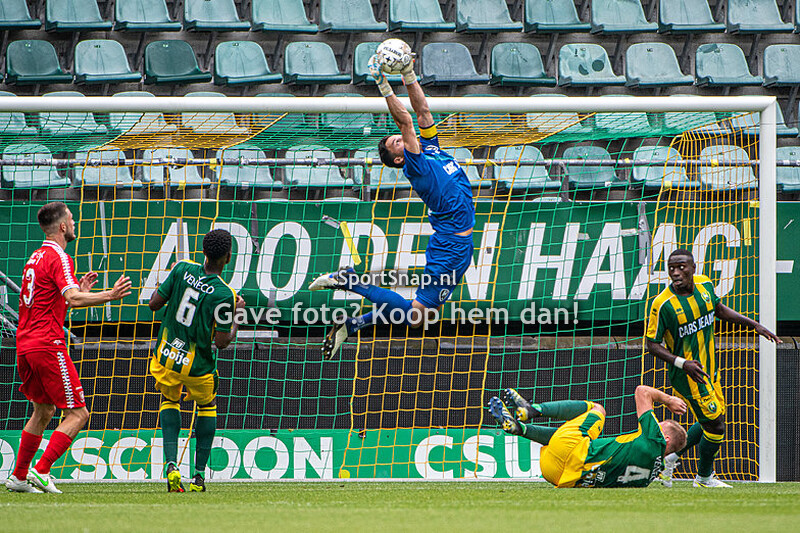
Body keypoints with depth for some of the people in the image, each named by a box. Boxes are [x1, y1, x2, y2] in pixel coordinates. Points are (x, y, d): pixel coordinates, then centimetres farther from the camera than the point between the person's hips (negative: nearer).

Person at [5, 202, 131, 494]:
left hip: (25, 346, 9)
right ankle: (41, 471, -14)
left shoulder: (36, 257, 19)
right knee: (78, 414, -6)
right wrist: (110, 295, -31)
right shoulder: (59, 258, -10)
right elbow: (72, 299, -26)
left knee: (43, 411, 21)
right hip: (48, 344, -9)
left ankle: (19, 476, 21)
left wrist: (80, 291, 22)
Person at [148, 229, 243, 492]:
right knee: (207, 406, 25)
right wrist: (237, 315, -1)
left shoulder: (182, 269, -10)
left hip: (165, 356, 2)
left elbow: (154, 303, -4)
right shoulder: (224, 294, -18)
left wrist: (162, 286, 15)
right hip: (198, 366, -2)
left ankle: (171, 464, 3)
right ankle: (199, 473, 18)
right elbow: (222, 342, -16)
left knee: (169, 400, 26)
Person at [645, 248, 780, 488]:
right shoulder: (662, 304, -21)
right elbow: (652, 343, -16)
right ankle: (704, 477, 20)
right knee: (715, 427, -4)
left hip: (709, 369, 8)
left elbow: (719, 309, 17)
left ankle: (672, 456, 32)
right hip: (687, 375, -8)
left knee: (714, 420, 18)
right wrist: (682, 363, -29)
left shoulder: (704, 285, -2)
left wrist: (754, 325, 13)